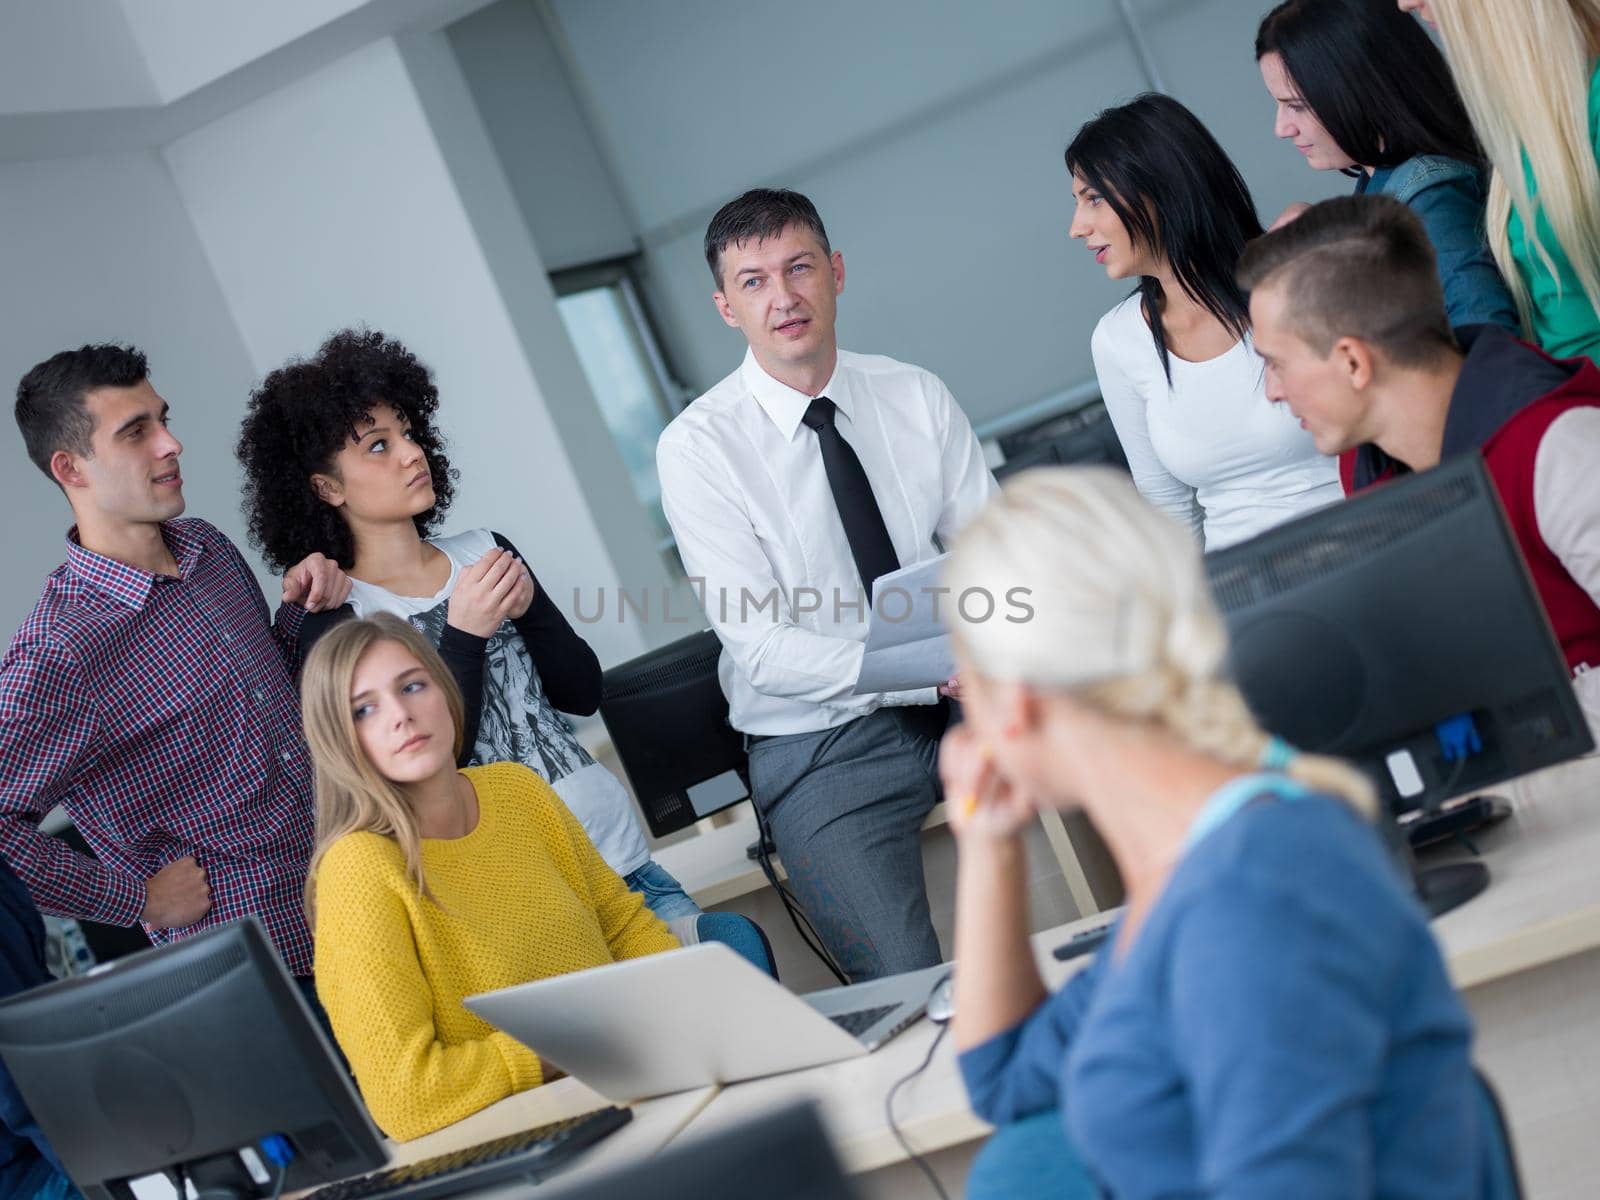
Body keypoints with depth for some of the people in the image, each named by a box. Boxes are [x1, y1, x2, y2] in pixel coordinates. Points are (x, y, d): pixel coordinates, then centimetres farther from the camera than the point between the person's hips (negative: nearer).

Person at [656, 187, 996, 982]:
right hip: (822, 747, -4)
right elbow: (763, 649, -15)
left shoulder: (916, 397, 4)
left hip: (959, 704, 4)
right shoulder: (698, 446, -8)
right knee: (914, 997, -22)